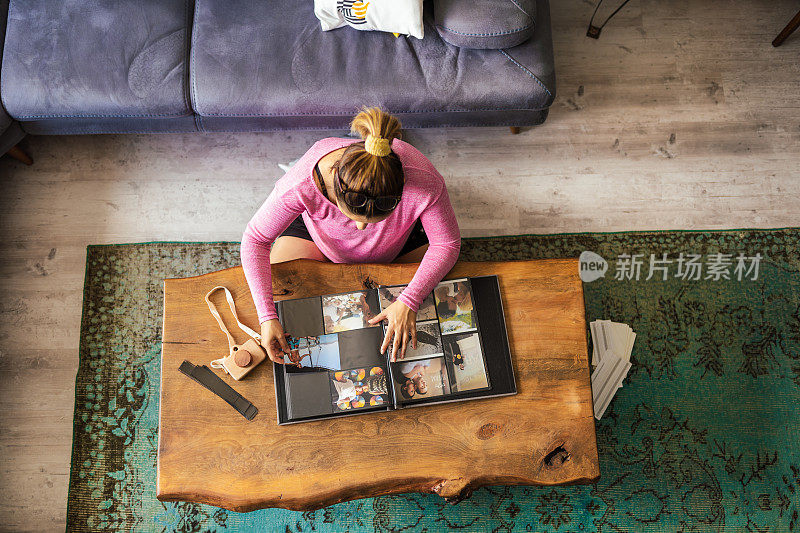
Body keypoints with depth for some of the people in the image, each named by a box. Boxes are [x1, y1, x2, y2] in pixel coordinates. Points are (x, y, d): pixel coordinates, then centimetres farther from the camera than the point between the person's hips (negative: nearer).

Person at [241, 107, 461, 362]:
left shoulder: (424, 183, -43)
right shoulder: (301, 185, -43)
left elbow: (447, 243, -26)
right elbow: (256, 239, -28)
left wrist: (407, 302, -35)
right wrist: (267, 316, -34)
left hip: (400, 242, 0)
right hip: (319, 230, 0)